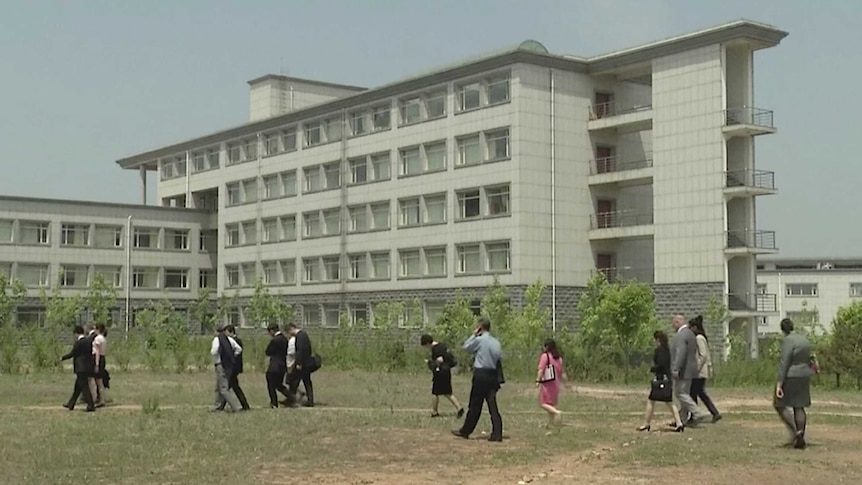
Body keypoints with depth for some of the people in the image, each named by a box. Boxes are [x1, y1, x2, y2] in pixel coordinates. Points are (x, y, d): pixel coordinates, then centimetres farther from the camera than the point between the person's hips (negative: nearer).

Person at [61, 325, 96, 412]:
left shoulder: (78, 343, -16)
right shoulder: (89, 341, 7)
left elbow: (72, 354, -9)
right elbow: (91, 353, 12)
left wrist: (62, 358, 6)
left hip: (81, 368, -8)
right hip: (88, 366, 8)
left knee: (84, 387, -4)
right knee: (78, 386, 17)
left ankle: (91, 406, -5)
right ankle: (70, 404, 27)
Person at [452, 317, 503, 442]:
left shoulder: (479, 340, -10)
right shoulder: (496, 342, 7)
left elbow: (466, 347, 5)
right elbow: (500, 357, 9)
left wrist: (473, 335, 10)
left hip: (481, 374, -5)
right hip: (493, 375, 5)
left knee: (475, 405, 3)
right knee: (492, 405, 3)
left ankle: (465, 431, 15)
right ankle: (497, 434, -3)